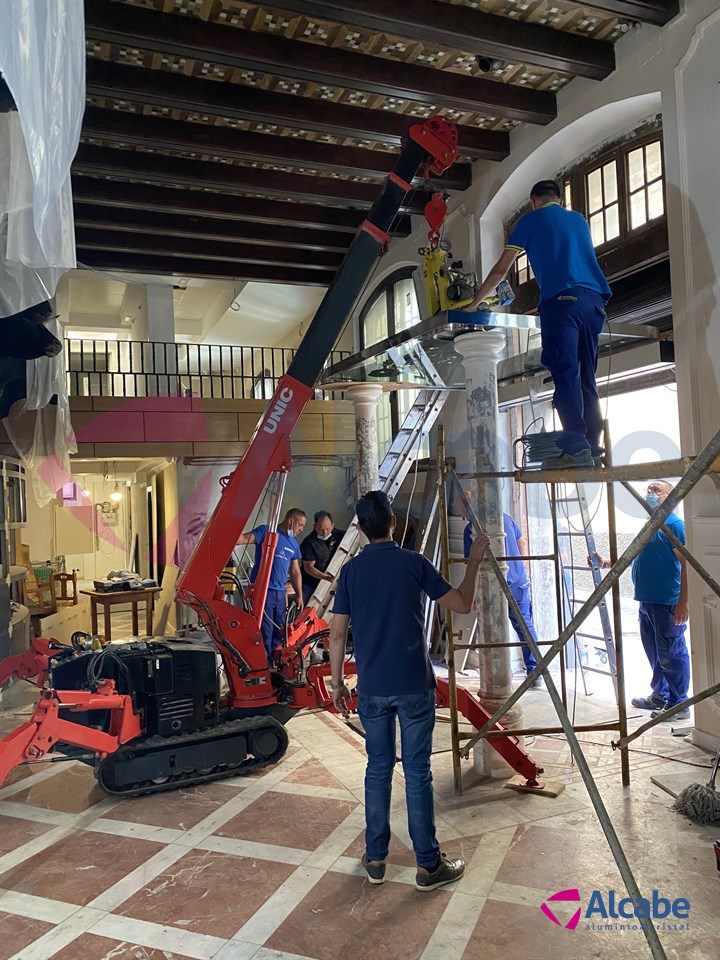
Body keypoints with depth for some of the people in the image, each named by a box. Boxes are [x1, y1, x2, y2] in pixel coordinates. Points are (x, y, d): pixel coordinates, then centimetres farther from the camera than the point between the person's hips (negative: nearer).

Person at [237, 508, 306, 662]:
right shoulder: (266, 531, -3)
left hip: (280, 593, 7)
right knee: (265, 632, -5)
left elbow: (295, 572, 22)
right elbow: (245, 538, -17)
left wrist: (299, 596, 18)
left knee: (279, 632, 12)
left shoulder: (293, 544, 18)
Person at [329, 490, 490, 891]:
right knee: (418, 773, 6)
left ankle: (376, 858, 25)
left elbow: (338, 634, 1)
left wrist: (337, 683, 12)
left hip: (372, 688, 3)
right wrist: (475, 561, 10)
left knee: (378, 769, 14)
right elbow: (464, 604, -3)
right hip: (414, 686, -2)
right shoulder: (414, 563, -8)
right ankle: (429, 864, 17)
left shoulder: (351, 571, 0)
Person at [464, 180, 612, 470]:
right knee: (586, 377, 5)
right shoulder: (579, 219, 29)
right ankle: (593, 450, 0)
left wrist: (475, 302, 24)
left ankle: (576, 447, -22)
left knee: (565, 374, -12)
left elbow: (501, 270, 14)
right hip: (594, 299, 6)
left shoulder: (531, 219, 14)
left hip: (562, 299, -5)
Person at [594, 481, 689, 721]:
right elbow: (635, 557, 24)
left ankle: (678, 705, 10)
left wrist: (683, 603, -21)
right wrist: (606, 563, 13)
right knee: (655, 654, 17)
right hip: (647, 601, 9)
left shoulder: (674, 525, -11)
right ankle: (660, 696, 30)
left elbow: (687, 564, -17)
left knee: (671, 655, 0)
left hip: (668, 603, -9)